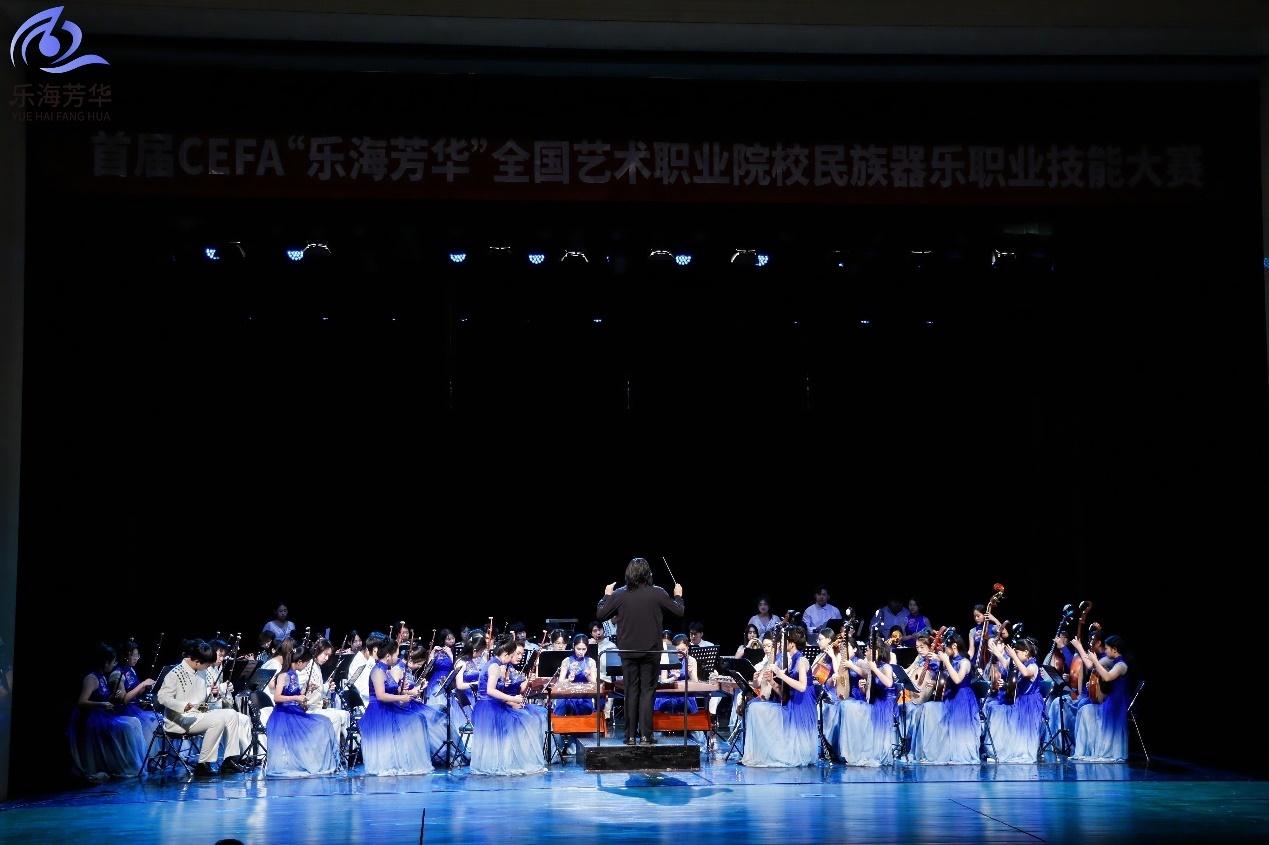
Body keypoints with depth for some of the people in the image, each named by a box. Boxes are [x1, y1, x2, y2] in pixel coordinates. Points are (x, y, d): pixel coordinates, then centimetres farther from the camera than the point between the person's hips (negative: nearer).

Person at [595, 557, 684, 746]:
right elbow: (679, 611, -1)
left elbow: (600, 615, 2)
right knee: (647, 691, 5)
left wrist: (607, 596, 16)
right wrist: (678, 596, 18)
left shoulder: (619, 595, -8)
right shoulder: (657, 594, -10)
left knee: (631, 692, 9)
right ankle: (646, 734, 0)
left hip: (628, 651, 1)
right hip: (651, 651, -1)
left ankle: (631, 735, 9)